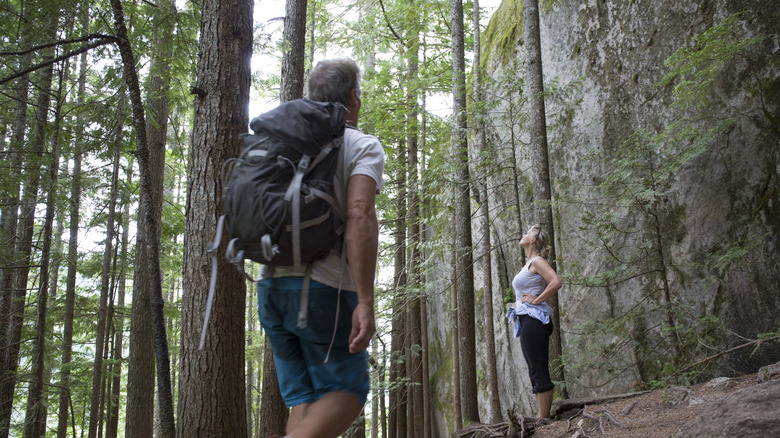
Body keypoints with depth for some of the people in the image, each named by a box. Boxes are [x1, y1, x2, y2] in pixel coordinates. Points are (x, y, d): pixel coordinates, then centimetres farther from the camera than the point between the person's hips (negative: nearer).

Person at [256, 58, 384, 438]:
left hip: (271, 284, 6)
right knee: (347, 390, 5)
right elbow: (360, 215, -17)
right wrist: (365, 301, -20)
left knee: (303, 400, 11)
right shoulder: (363, 146, -1)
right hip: (324, 285, -6)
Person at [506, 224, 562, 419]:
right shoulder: (529, 264, 21)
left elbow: (556, 282, -22)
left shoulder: (537, 261, -7)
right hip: (526, 322, 10)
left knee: (540, 373, -10)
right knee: (536, 373, 10)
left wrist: (536, 300, -15)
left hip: (533, 320, -10)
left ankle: (543, 419, -9)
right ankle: (541, 417, 13)